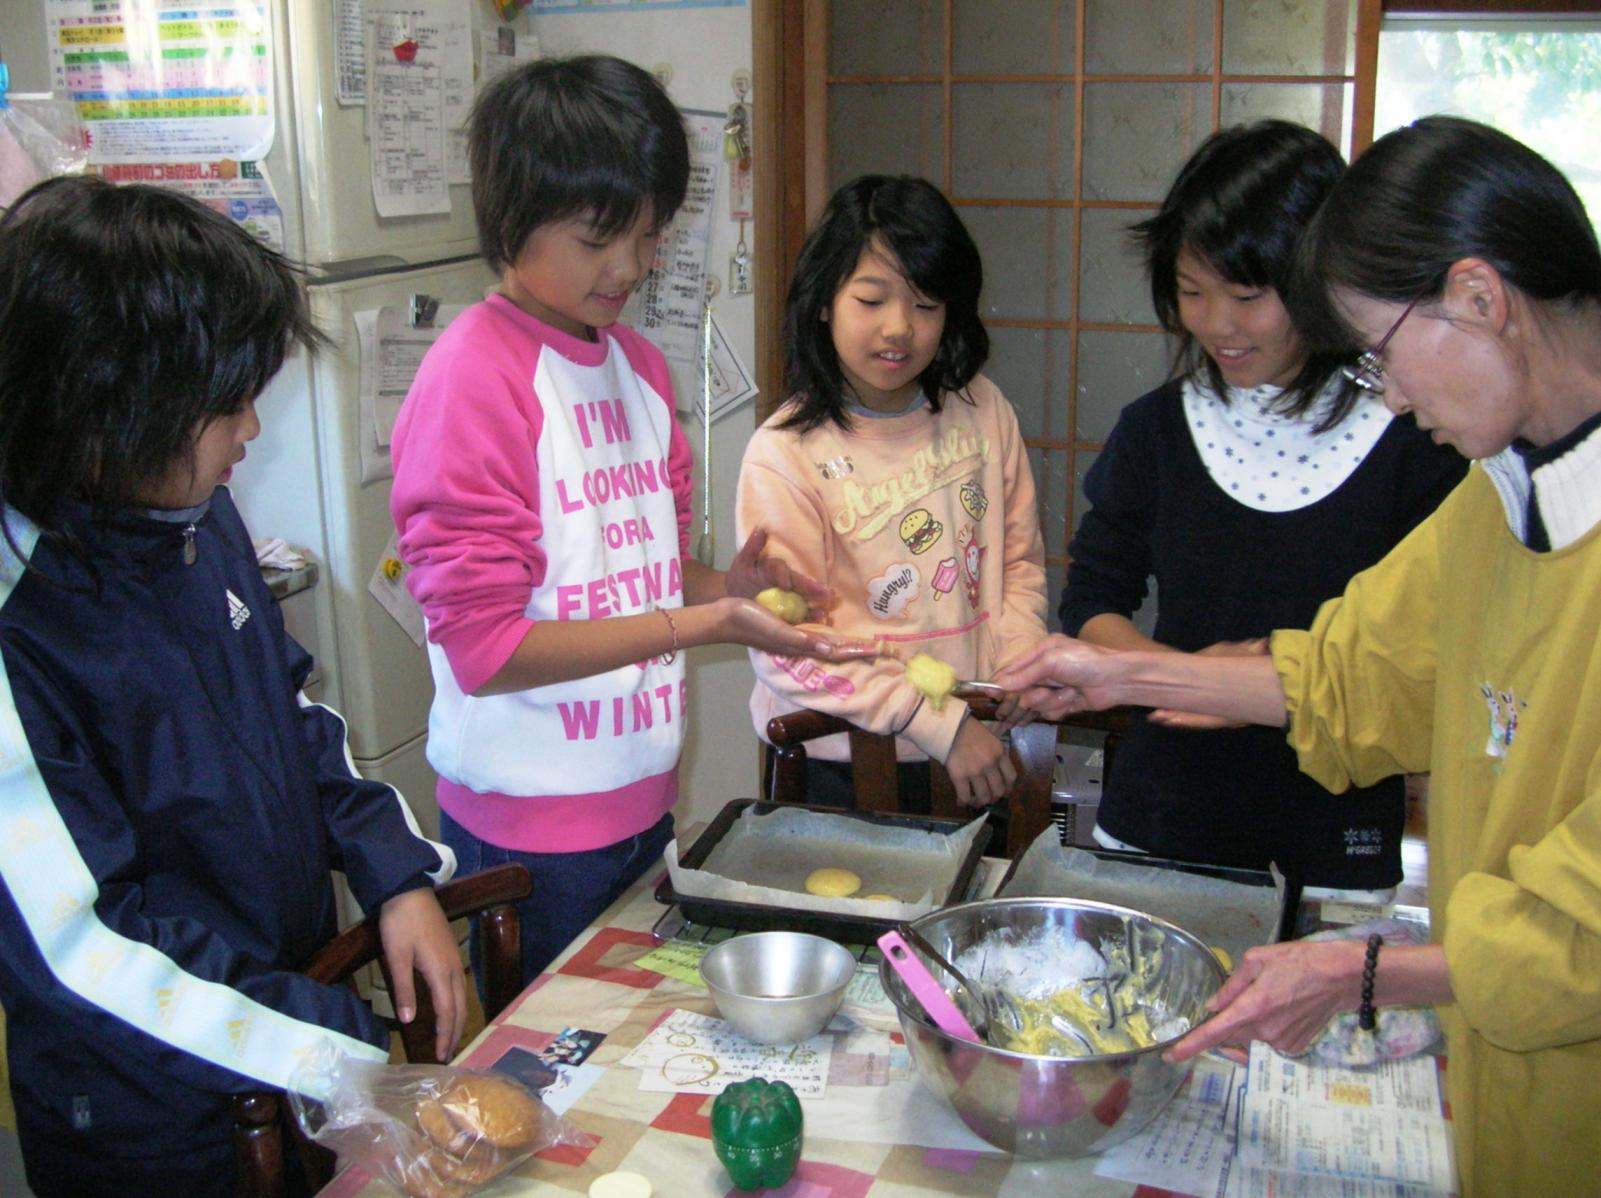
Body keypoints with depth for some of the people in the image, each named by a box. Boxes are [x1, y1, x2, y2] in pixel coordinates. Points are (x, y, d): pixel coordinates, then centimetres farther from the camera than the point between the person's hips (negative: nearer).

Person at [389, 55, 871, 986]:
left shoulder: (639, 364, 7)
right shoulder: (475, 379, -17)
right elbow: (484, 647, -19)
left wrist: (726, 585, -6)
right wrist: (703, 623, -23)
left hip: (641, 797, 7)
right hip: (532, 829, -7)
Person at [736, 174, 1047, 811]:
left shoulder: (983, 411, 2)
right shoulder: (785, 454, -14)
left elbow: (1020, 558, 11)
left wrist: (1021, 655, -8)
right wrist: (940, 725, -20)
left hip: (978, 748, 4)